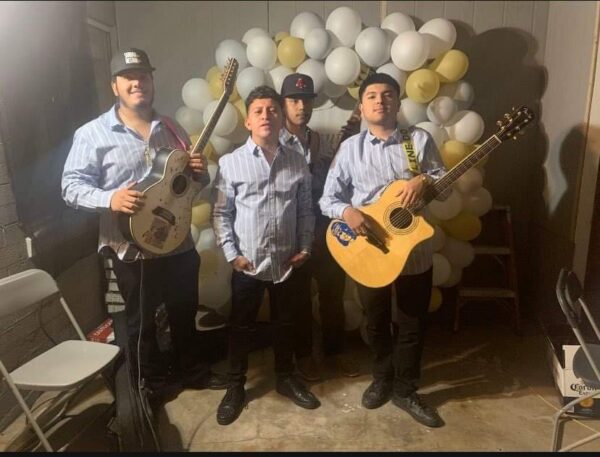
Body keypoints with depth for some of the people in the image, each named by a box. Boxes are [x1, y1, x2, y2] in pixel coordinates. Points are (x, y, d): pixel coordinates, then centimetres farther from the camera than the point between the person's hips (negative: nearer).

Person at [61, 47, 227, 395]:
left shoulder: (172, 129, 9)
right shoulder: (93, 134, -6)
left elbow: (192, 183, 16)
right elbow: (71, 185, -9)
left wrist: (200, 172, -7)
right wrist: (110, 199, -27)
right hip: (132, 249, -4)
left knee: (185, 313, 19)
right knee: (142, 321, 12)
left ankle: (194, 370, 39)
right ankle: (155, 382, 34)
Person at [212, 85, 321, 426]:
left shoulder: (297, 163, 1)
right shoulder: (231, 162, -7)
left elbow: (306, 211, 7)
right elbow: (221, 213, -5)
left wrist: (305, 248, 1)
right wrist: (232, 254, -9)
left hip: (286, 262, 3)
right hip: (248, 263, -2)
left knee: (285, 323, 18)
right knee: (241, 327, 12)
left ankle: (286, 377, 38)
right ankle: (236, 387, 30)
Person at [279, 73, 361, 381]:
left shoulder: (322, 142, 9)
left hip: (325, 230, 5)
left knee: (333, 292, 14)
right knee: (299, 296, 11)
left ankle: (335, 349, 34)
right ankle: (303, 354, 30)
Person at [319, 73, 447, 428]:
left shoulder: (420, 139, -1)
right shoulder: (351, 147, -2)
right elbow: (328, 198, -4)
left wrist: (425, 180, -20)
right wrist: (347, 212, -25)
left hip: (415, 249, 1)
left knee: (413, 324, 12)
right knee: (377, 322, 17)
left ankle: (405, 389, 33)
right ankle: (383, 378, 42)